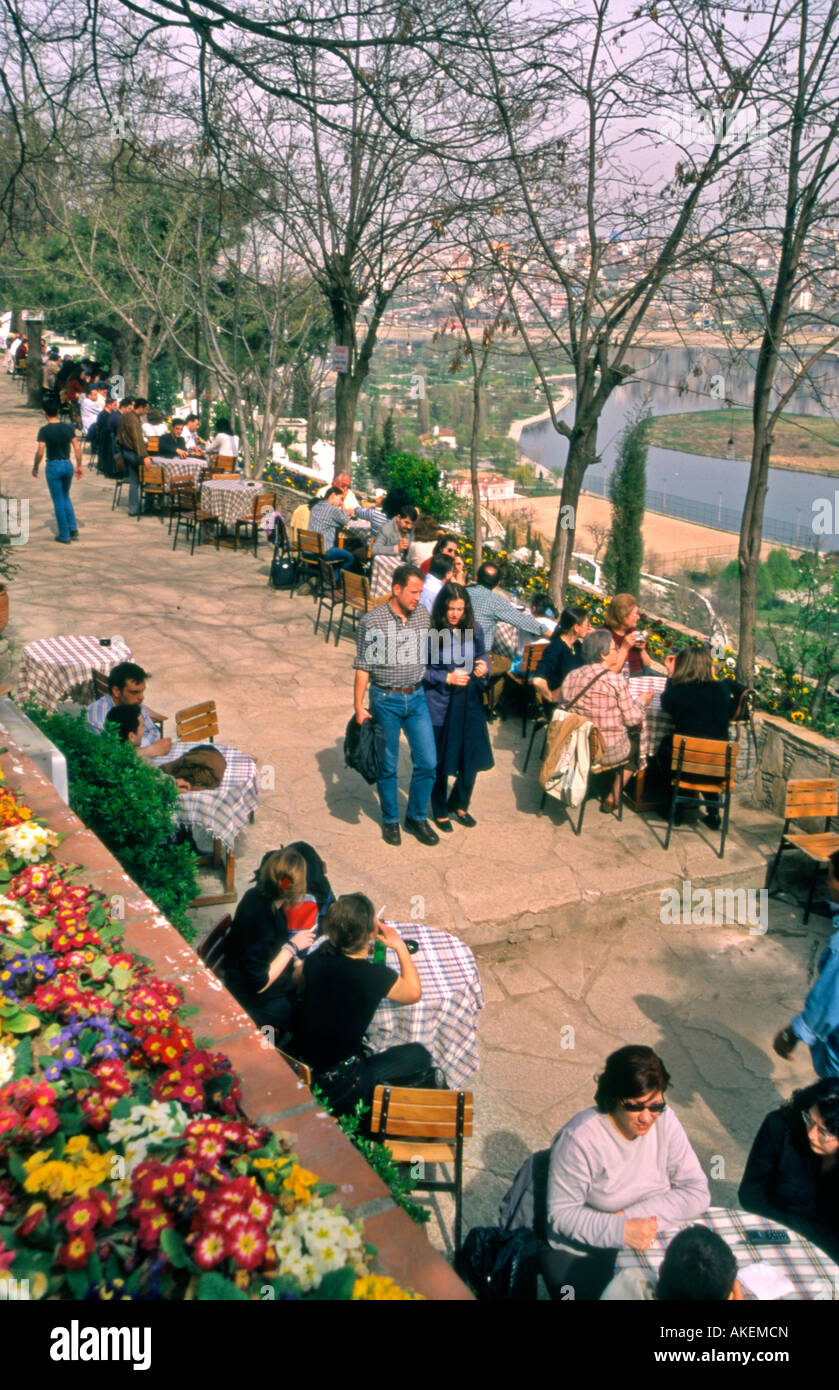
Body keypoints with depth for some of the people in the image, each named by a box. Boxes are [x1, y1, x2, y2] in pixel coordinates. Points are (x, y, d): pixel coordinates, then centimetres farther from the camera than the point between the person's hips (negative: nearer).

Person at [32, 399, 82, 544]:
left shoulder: (44, 430, -11)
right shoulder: (68, 428, 0)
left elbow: (40, 452, -16)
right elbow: (77, 448, 1)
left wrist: (35, 467, -2)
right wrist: (79, 466, 10)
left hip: (53, 466, -4)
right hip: (67, 465, 4)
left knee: (58, 501, 4)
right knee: (66, 497, 21)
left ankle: (64, 535, 7)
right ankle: (73, 530, 13)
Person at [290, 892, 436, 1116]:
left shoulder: (316, 958, -10)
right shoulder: (375, 977, -23)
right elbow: (415, 993, 0)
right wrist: (400, 946, 6)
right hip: (338, 1087, -5)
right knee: (420, 1056, 12)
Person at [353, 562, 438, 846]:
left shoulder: (424, 615, 0)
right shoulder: (372, 621, -11)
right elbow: (362, 667, -7)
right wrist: (359, 707, -8)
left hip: (416, 697, 4)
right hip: (385, 700, -3)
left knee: (428, 762, 4)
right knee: (387, 766, 8)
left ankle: (417, 817, 24)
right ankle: (390, 820, 27)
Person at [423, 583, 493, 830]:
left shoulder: (473, 629, -1)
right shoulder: (430, 633, -15)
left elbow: (482, 655, 14)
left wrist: (484, 666, -7)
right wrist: (447, 678, -18)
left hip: (470, 701, 4)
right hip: (440, 703, -4)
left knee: (472, 756, 9)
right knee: (441, 760, 8)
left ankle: (459, 804, 34)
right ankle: (440, 811, 29)